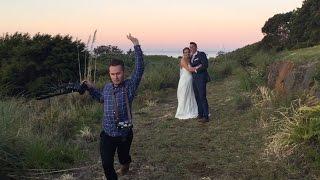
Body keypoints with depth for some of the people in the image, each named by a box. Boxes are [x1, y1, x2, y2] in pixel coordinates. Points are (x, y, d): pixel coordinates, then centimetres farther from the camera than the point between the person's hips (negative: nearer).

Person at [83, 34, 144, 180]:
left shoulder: (130, 86, -11)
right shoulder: (107, 87, 1)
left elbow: (139, 69, -22)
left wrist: (136, 46, -25)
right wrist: (91, 88, 11)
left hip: (125, 133, -2)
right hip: (107, 134, 2)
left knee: (123, 157, 23)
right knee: (107, 164, 0)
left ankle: (126, 164, 59)